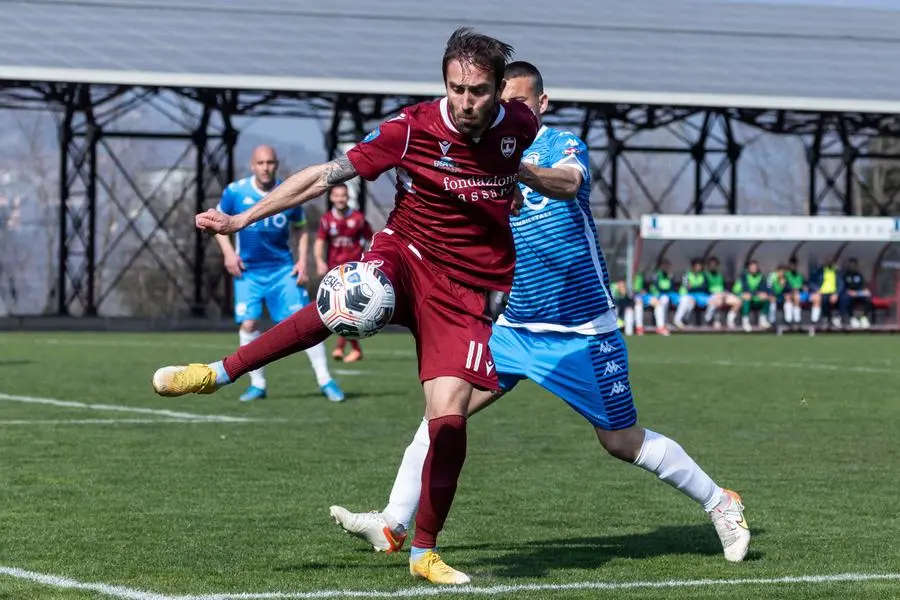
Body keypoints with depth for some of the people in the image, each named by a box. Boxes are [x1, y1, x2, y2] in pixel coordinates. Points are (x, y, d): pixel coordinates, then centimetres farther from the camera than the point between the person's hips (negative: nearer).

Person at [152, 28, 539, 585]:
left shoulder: (521, 126, -5)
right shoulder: (412, 128, -12)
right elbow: (326, 175, -10)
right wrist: (244, 219, -12)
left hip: (471, 287, 2)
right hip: (407, 254, -2)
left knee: (448, 418, -12)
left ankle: (425, 552, 5)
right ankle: (218, 372, -28)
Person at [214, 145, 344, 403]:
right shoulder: (235, 192, -7)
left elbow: (301, 228, 11)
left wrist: (302, 261, -1)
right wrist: (228, 253, -6)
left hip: (283, 269, 0)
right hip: (248, 272, 0)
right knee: (248, 324, -12)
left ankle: (325, 381, -1)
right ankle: (257, 384, 3)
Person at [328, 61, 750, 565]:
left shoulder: (563, 145, -12)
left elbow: (568, 183, -36)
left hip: (583, 334, -5)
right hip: (516, 329, 5)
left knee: (623, 442, 1)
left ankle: (720, 504, 20)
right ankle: (393, 526, -2)